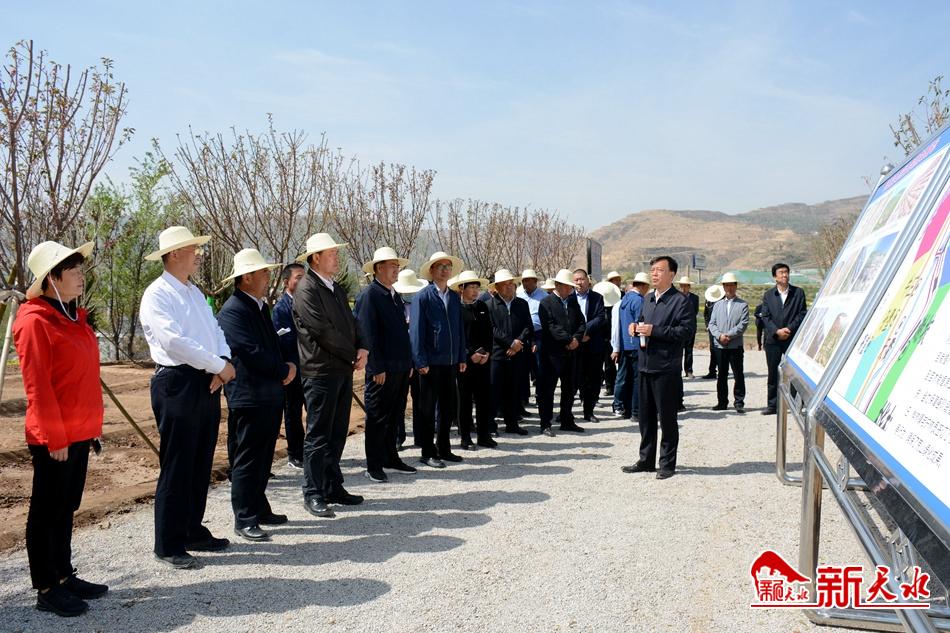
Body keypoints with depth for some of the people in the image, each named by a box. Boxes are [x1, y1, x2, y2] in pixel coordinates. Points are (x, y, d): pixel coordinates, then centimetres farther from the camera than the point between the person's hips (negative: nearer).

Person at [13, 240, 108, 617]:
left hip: (79, 432, 8)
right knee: (47, 511, 4)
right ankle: (46, 589, 15)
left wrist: (92, 422, 17)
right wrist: (54, 437, -18)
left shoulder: (73, 316, 12)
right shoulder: (35, 321, -15)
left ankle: (64, 576, 28)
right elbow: (37, 385, -18)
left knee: (65, 508, 17)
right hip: (55, 438, -8)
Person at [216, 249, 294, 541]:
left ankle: (260, 509, 29)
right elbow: (253, 353, -23)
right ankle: (245, 520, 8)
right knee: (247, 460, 0)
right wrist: (284, 371, -10)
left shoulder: (260, 306, 15)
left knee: (263, 457, 17)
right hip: (248, 397, -9)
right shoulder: (233, 311, -16)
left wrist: (287, 367, 3)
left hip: (270, 395, 9)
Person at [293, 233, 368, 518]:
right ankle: (313, 494, 7)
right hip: (321, 371, -8)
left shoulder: (337, 289, 16)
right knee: (318, 435, -1)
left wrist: (362, 349, -2)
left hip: (343, 369, 8)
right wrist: (352, 355, -9)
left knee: (337, 433, 14)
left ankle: (333, 488, 24)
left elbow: (352, 322, 17)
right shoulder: (307, 289, -12)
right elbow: (322, 330, -18)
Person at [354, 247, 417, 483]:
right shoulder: (369, 295, -10)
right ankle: (373, 466, 11)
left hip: (401, 367, 8)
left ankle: (391, 459, 28)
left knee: (395, 417, 16)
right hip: (382, 370, -8)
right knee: (377, 418, 2)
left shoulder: (395, 295, 16)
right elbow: (367, 333, -16)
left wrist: (409, 362, 15)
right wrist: (377, 368, -19)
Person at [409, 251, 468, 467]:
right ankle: (428, 453, 13)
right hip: (431, 363, -6)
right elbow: (416, 331, -10)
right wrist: (420, 362, -14)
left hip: (451, 362, 6)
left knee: (450, 407, 13)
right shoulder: (423, 297, -6)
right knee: (427, 409, 4)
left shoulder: (455, 297, 11)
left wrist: (462, 357, 9)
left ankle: (443, 449, 26)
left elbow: (460, 329, 14)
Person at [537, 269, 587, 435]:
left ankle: (567, 421, 24)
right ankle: (545, 424, 6)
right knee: (547, 389, -1)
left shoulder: (573, 301, 13)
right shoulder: (546, 302, -5)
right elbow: (550, 327, -15)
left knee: (569, 388, 13)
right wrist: (568, 339, -16)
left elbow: (581, 323, 11)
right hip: (552, 352, -6)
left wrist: (577, 338, -7)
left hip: (570, 351, 6)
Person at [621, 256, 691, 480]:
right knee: (646, 417, 13)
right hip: (645, 366, 7)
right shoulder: (647, 299, 16)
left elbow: (684, 331, -16)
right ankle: (646, 461, 24)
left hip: (666, 368, -7)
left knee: (667, 418, 2)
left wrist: (654, 330, -21)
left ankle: (667, 464, 13)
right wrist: (636, 327, 3)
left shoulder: (680, 301, -8)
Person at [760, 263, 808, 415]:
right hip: (773, 339, 2)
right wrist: (777, 331, -12)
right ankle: (772, 405, 12)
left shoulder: (798, 292, 5)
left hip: (793, 338, -1)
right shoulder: (768, 295, 9)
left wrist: (789, 329, -13)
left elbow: (802, 314, -1)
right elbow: (765, 316, 2)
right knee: (773, 374, 5)